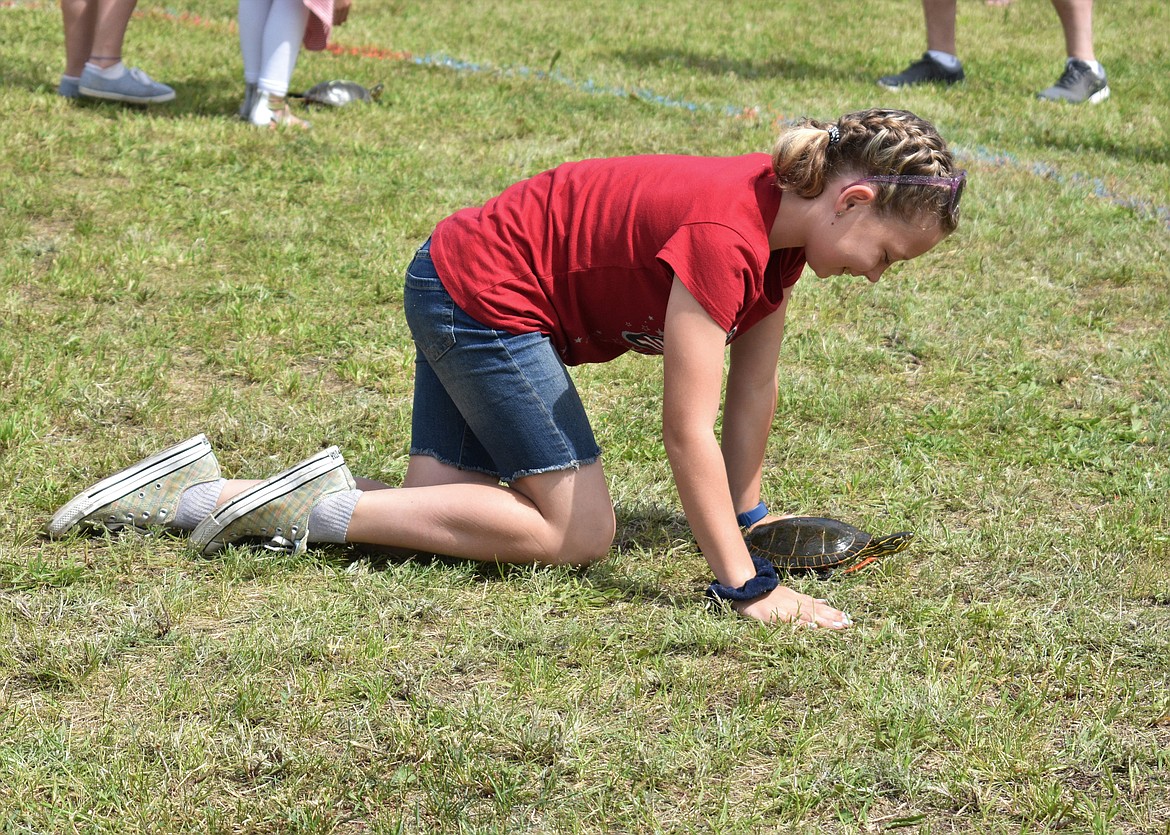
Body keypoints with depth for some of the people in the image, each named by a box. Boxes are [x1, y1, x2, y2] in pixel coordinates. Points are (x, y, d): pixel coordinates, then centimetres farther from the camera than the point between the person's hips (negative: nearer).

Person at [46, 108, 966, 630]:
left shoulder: (783, 216, -1)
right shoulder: (726, 233, -29)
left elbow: (753, 388, 8)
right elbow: (688, 428, -29)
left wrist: (746, 514, 11)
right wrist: (746, 587, -28)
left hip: (463, 295, 9)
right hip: (483, 294, -9)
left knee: (444, 521, 3)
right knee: (579, 532, -10)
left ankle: (193, 493, 5)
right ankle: (325, 505, -9)